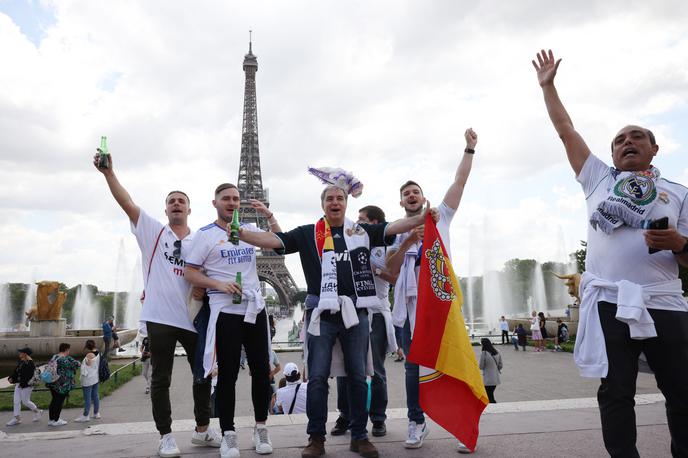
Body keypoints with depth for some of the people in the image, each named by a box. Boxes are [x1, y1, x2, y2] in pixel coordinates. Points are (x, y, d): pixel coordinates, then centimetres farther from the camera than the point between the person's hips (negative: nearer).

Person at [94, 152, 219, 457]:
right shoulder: (153, 231, 4)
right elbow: (127, 203, -7)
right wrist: (108, 172, -17)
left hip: (192, 317, 3)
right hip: (160, 317, -3)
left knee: (203, 374, 10)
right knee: (161, 379, 4)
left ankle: (202, 430, 28)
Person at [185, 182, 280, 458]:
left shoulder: (248, 229, 11)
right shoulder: (206, 234, -1)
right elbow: (190, 273, -4)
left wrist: (269, 215, 1)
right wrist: (218, 284, -19)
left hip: (255, 308, 4)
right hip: (225, 311, -4)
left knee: (262, 370, 8)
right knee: (228, 374, 3)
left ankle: (261, 429, 22)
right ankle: (228, 435, 14)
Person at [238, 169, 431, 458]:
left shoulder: (362, 232, 8)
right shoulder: (307, 234, 5)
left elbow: (394, 227, 2)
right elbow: (273, 240, -3)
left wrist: (423, 217, -10)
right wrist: (240, 234, -14)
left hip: (355, 312, 1)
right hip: (321, 313, -1)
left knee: (357, 376, 8)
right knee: (317, 377, 3)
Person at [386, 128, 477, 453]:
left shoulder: (439, 217, 16)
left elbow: (460, 181, 11)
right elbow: (392, 269, 5)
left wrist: (469, 148, 8)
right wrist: (407, 242, -8)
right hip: (412, 301, 1)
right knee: (414, 365, 5)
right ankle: (416, 423, 15)